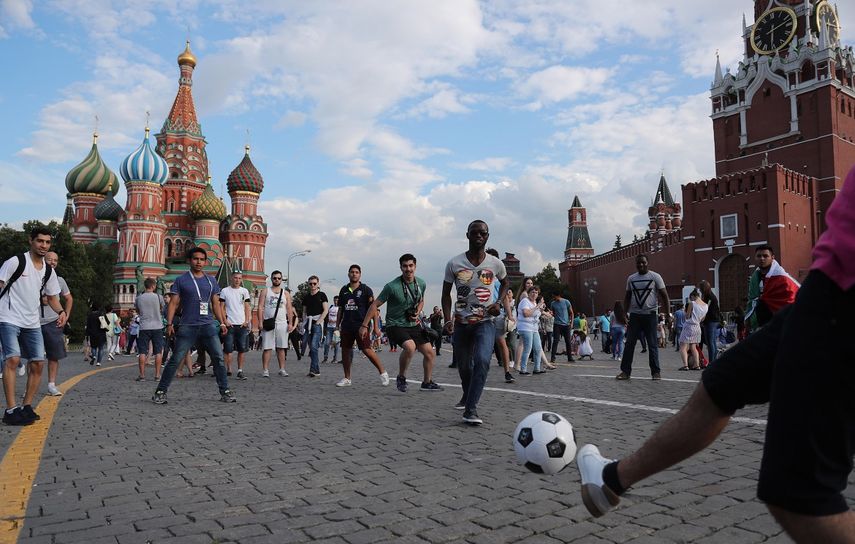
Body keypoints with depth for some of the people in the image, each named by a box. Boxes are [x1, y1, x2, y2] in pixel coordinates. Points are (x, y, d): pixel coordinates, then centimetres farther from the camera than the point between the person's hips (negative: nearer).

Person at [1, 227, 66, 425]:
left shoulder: (49, 271, 10)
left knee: (37, 363, 3)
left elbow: (52, 297, 18)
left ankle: (26, 407, 15)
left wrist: (61, 312, -1)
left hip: (32, 323, 6)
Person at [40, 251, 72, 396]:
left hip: (53, 323, 2)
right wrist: (39, 300, -15)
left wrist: (65, 317, 11)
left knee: (54, 355, 0)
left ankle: (51, 385, 7)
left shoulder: (59, 280, 9)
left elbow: (69, 299, 21)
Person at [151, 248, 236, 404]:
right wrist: (169, 323, -8)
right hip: (187, 326, -3)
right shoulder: (181, 280, 4)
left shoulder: (211, 281, 13)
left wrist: (222, 323, 7)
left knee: (219, 358, -2)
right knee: (175, 360, -1)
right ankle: (160, 391, 10)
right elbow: (173, 303, 1)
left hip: (208, 325, 3)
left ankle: (225, 391, 6)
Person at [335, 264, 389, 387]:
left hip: (361, 325, -5)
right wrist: (337, 325, 14)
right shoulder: (344, 290, 11)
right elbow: (340, 309, 19)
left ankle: (383, 373, 4)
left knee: (367, 350, -12)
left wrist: (376, 326, -11)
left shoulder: (366, 290, -2)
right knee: (345, 351, 7)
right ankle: (347, 379, 20)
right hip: (346, 325, 5)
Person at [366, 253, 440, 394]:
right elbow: (375, 305, -11)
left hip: (413, 325, 6)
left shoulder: (421, 284, -1)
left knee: (429, 352, 5)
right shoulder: (392, 286, -18)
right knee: (410, 346, -31)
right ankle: (401, 377, -8)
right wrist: (364, 325, -12)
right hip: (395, 325, -6)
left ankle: (427, 382, 25)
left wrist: (417, 313, -2)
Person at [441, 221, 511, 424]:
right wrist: (447, 320, -8)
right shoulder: (454, 263, -6)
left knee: (482, 360, -22)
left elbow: (505, 282, 17)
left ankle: (471, 409, -17)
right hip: (461, 322, 1)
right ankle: (467, 395, 43)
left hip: (485, 322, -1)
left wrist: (499, 302, -1)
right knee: (463, 365, 13)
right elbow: (446, 293, 3)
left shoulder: (496, 264, -4)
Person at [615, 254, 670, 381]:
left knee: (652, 344, 2)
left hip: (650, 314, -3)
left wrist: (668, 314, -9)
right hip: (634, 315, 3)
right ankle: (625, 371, 3)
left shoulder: (655, 277, -1)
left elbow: (664, 296, -2)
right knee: (629, 343, 0)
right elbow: (627, 297, 16)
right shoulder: (631, 279, 11)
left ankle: (655, 372, 10)